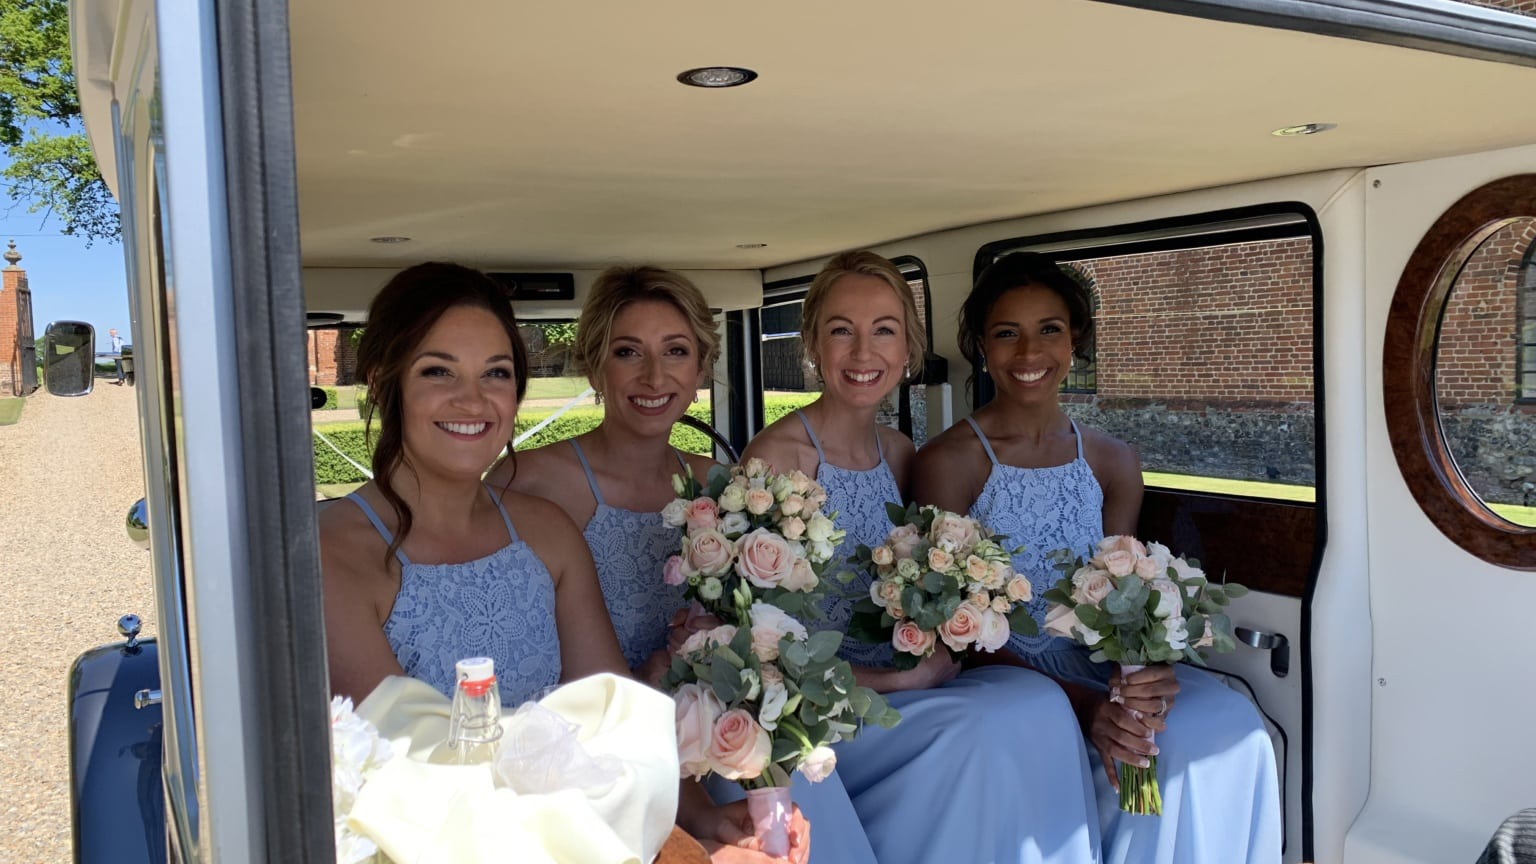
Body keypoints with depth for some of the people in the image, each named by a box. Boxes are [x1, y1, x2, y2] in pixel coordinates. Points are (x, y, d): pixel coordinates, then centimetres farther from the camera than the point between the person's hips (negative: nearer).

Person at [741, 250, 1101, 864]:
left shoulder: (900, 453, 7)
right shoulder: (778, 454, -13)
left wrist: (931, 653, -6)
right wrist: (890, 679, -17)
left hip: (901, 686, 6)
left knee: (1038, 701, -20)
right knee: (988, 728, -26)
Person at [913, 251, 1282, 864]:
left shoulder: (1113, 463, 6)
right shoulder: (947, 462, -10)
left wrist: (1148, 674, -20)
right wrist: (1079, 702, -23)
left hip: (1094, 676, 5)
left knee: (1229, 726, -21)